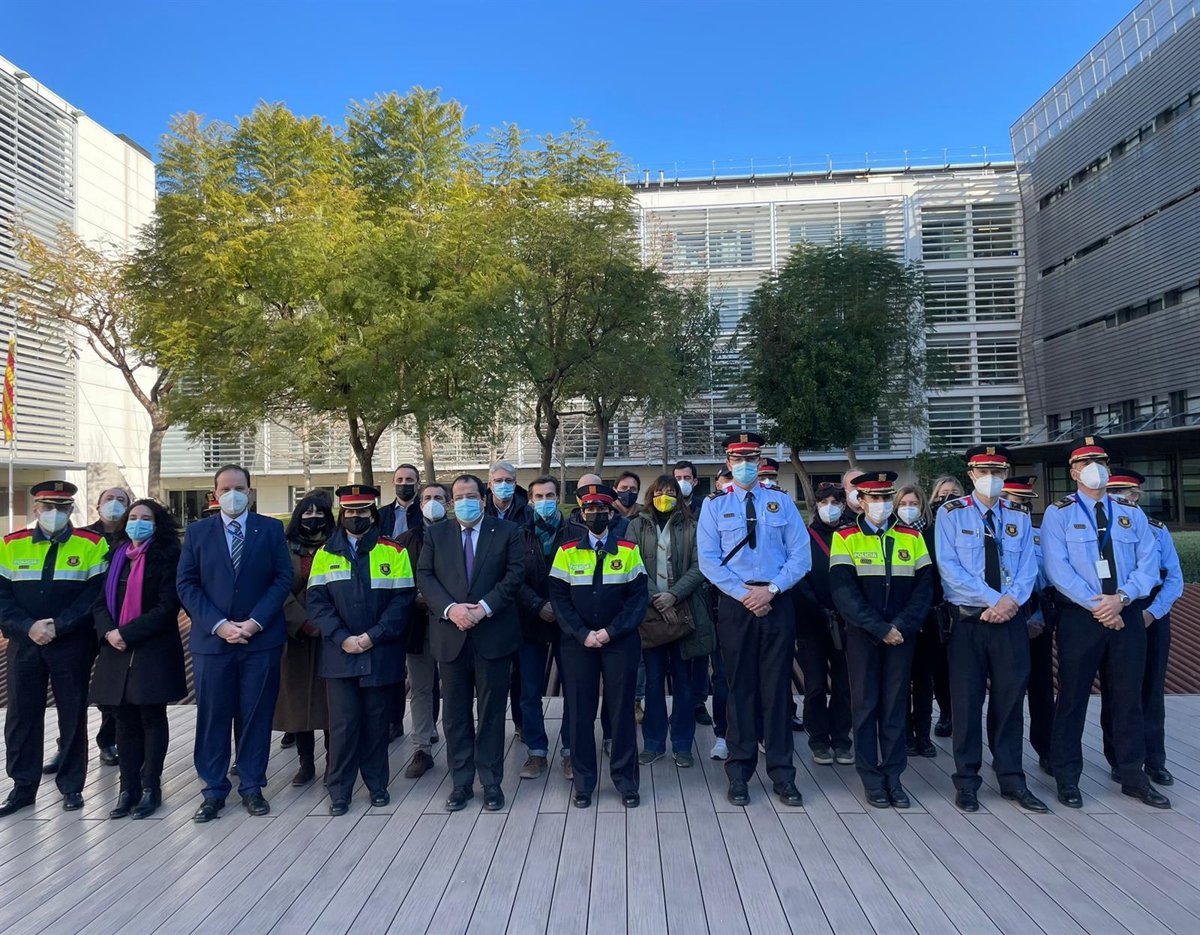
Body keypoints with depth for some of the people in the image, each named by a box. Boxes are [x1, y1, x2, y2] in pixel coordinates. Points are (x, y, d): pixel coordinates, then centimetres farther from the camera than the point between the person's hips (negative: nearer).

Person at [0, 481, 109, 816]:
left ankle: (71, 786, 18)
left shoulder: (91, 545, -3)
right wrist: (28, 626, -13)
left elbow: (95, 594, -8)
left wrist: (58, 626, -17)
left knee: (73, 716, 6)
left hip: (72, 646, -2)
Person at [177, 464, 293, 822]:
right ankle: (214, 790, 19)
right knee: (212, 717, 6)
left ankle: (251, 787, 19)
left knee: (256, 715, 6)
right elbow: (187, 584, 1)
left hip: (261, 638, -1)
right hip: (212, 639, 1)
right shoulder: (197, 532, 7)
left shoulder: (271, 528, 4)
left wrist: (254, 622, -11)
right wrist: (218, 625, -10)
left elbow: (283, 579, -1)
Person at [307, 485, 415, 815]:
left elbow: (402, 599, -4)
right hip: (339, 654, 1)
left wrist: (373, 636, -13)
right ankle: (339, 790, 16)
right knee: (343, 722, 2)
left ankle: (377, 783, 25)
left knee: (376, 719, 9)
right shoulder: (325, 554, 6)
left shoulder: (393, 552, 1)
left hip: (381, 653, 0)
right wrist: (343, 639, -12)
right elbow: (317, 602, 0)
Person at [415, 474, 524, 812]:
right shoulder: (436, 534, 9)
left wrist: (484, 607, -15)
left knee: (492, 711, 6)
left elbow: (515, 574, -5)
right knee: (455, 713, 9)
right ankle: (461, 782, 21)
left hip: (493, 634, -2)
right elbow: (424, 576, 1)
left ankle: (491, 782, 17)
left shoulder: (506, 531, 3)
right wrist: (450, 608, -14)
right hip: (451, 635, 2)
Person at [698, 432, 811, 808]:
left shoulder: (782, 503, 7)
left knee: (777, 687, 5)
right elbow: (708, 561, -3)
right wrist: (744, 594, -12)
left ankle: (782, 774, 16)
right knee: (740, 688, 6)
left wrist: (771, 589, -11)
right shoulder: (715, 507, 5)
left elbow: (801, 555, 1)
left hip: (778, 602, 1)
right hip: (735, 604, -1)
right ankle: (739, 773, 17)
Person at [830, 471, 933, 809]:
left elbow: (924, 587, 1)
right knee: (866, 705, 4)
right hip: (862, 635, -2)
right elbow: (843, 591, -11)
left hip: (902, 635, 2)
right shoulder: (845, 538, -3)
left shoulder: (911, 537, 6)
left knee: (895, 705, 7)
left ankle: (893, 777, 18)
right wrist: (880, 629, -15)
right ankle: (871, 779, 14)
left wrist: (902, 626, -10)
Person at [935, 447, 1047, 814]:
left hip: (1011, 619, 3)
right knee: (967, 700, 2)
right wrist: (992, 600, -15)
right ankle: (967, 781, 14)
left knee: (1010, 698, 8)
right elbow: (949, 567, -10)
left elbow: (1028, 564, 3)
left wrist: (1012, 599, -16)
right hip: (966, 619, -3)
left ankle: (1011, 780, 21)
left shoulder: (1020, 515, 9)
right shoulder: (951, 513, -1)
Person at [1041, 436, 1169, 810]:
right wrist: (1096, 605, -17)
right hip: (1080, 616, -4)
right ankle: (1067, 778, 14)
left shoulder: (1131, 514, 10)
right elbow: (1057, 567, -11)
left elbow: (1148, 564, 1)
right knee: (1073, 698, 4)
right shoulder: (1059, 513, -2)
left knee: (1128, 697, 11)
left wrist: (1121, 597, -14)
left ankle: (1133, 776, 24)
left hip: (1128, 615, 4)